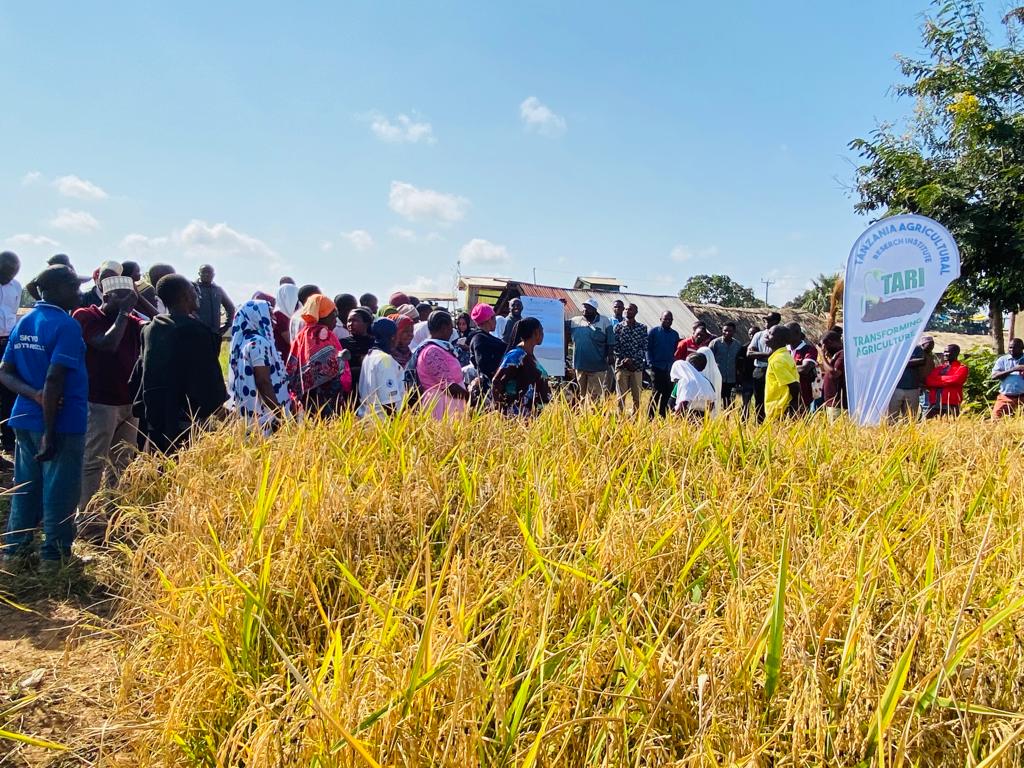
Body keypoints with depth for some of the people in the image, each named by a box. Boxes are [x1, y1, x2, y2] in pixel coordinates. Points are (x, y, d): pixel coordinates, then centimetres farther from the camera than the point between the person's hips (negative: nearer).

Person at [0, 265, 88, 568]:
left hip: (25, 418, 8)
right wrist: (50, 433, -21)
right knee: (59, 490, 4)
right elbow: (54, 379, -23)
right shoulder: (66, 325, -16)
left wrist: (34, 395, -8)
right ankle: (54, 554, 13)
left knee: (25, 485, 17)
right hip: (61, 421, -8)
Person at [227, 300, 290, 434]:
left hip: (249, 410, 9)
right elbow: (264, 383, -19)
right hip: (263, 413, -9)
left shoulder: (244, 342, 15)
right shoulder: (258, 343, -13)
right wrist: (280, 414, -18)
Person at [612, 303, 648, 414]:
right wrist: (624, 359, -14)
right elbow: (615, 346, 0)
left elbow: (644, 347, 0)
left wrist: (633, 359, -12)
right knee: (621, 395, -1)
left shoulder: (642, 328, 6)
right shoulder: (618, 327, 5)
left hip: (637, 366, 1)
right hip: (621, 365, -1)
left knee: (636, 395, 4)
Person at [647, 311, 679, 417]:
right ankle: (650, 416, -2)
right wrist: (651, 363, -8)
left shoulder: (675, 334, 12)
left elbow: (676, 351, 16)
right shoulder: (654, 332, 1)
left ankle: (662, 416, 14)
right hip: (657, 368, -4)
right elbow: (648, 348, 0)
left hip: (670, 369, 4)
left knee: (667, 393, 5)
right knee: (658, 392, -9)